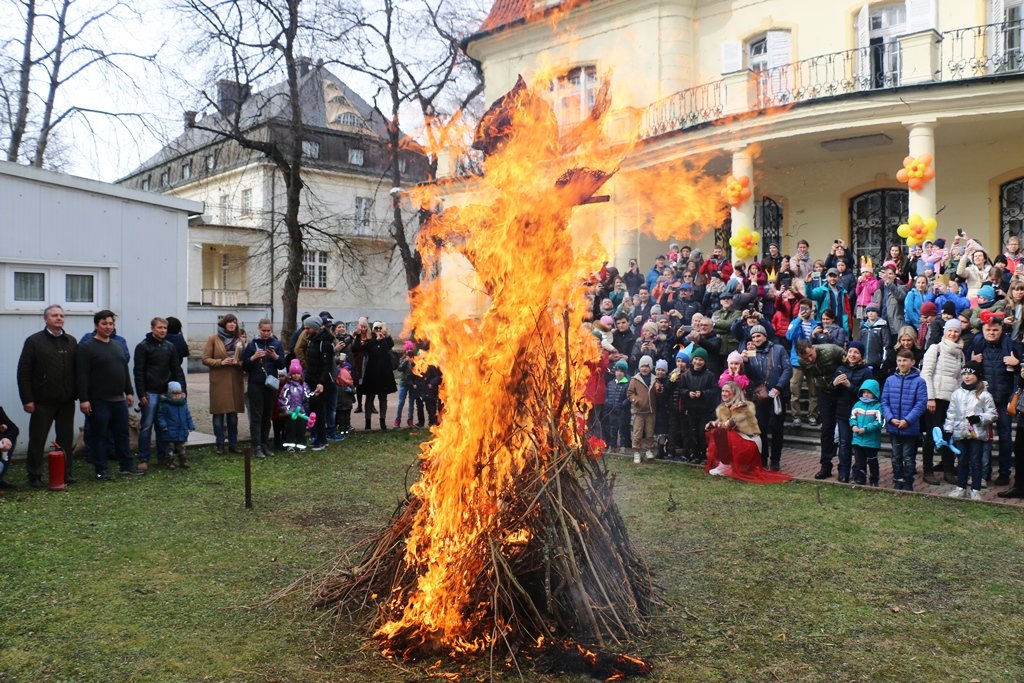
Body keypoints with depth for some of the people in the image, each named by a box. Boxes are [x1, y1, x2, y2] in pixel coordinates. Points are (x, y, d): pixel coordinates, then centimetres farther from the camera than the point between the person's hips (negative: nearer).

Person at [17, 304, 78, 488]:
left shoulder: (71, 341, 11)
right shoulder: (34, 341, -2)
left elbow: (77, 370, 11)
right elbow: (24, 372, -5)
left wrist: (79, 394, 4)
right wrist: (27, 399, -10)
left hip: (67, 401, 4)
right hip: (43, 402, -3)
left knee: (66, 438, 8)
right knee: (37, 440, 3)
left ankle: (66, 473, 18)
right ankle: (35, 476, 13)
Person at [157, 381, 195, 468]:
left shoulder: (183, 403, 4)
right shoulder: (165, 404, -11)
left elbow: (188, 415, 12)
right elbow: (160, 415, -7)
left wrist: (191, 425, 9)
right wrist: (163, 424, -18)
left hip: (182, 431, 4)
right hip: (170, 432, -4)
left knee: (181, 447, 15)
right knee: (171, 448, 3)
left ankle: (183, 461, 24)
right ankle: (170, 462, 13)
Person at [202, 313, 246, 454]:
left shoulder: (239, 340, 11)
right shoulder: (214, 339, 0)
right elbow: (205, 359, -2)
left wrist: (238, 362, -5)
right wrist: (221, 362, -15)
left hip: (235, 381, 3)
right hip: (219, 381, -3)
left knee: (233, 413, 8)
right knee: (219, 412, -1)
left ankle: (233, 443, 15)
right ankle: (219, 444, 8)